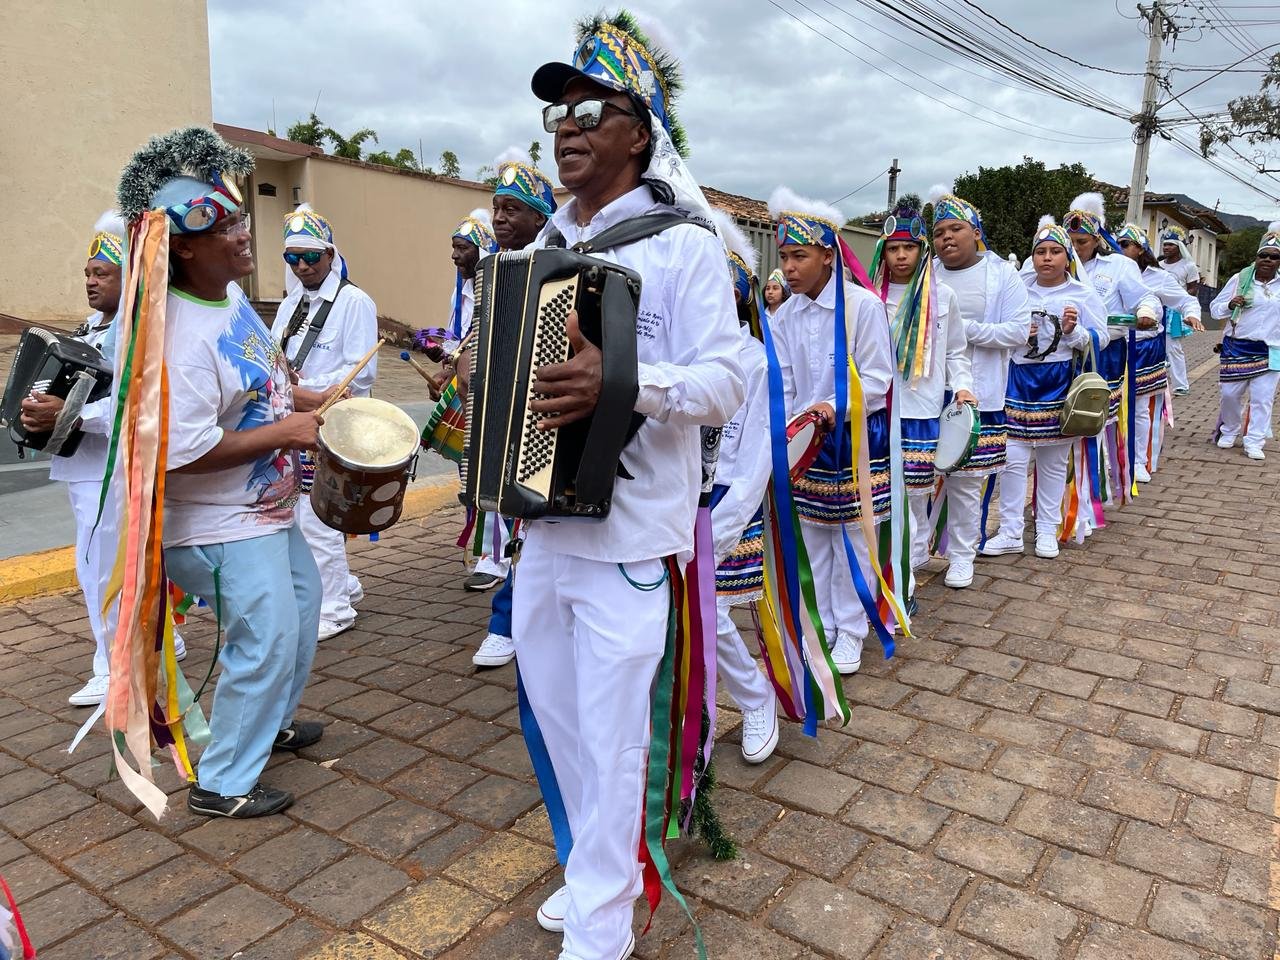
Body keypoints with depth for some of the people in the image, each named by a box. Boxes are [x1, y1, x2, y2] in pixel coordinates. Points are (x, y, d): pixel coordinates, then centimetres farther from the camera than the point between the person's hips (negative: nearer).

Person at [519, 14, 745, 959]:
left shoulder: (682, 243, -7)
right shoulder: (547, 244, 14)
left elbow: (723, 384, -15)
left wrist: (619, 381, -30)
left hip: (627, 531, -7)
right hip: (544, 521, 7)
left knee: (610, 733, 2)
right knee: (555, 710, 18)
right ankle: (599, 864, 41)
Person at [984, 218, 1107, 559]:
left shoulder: (1082, 294, 0)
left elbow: (1100, 339, -2)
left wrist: (1073, 330, -20)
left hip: (1060, 384, -1)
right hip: (1019, 379, 1)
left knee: (1054, 462, 9)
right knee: (1012, 459, -2)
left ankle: (1047, 530, 21)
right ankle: (1011, 533, 8)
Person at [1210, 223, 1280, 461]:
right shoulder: (1240, 279, -2)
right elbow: (1215, 308, 0)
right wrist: (1229, 305, -18)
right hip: (1237, 347, -1)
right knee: (1231, 394, 5)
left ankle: (1254, 443, 6)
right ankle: (1229, 431, 29)